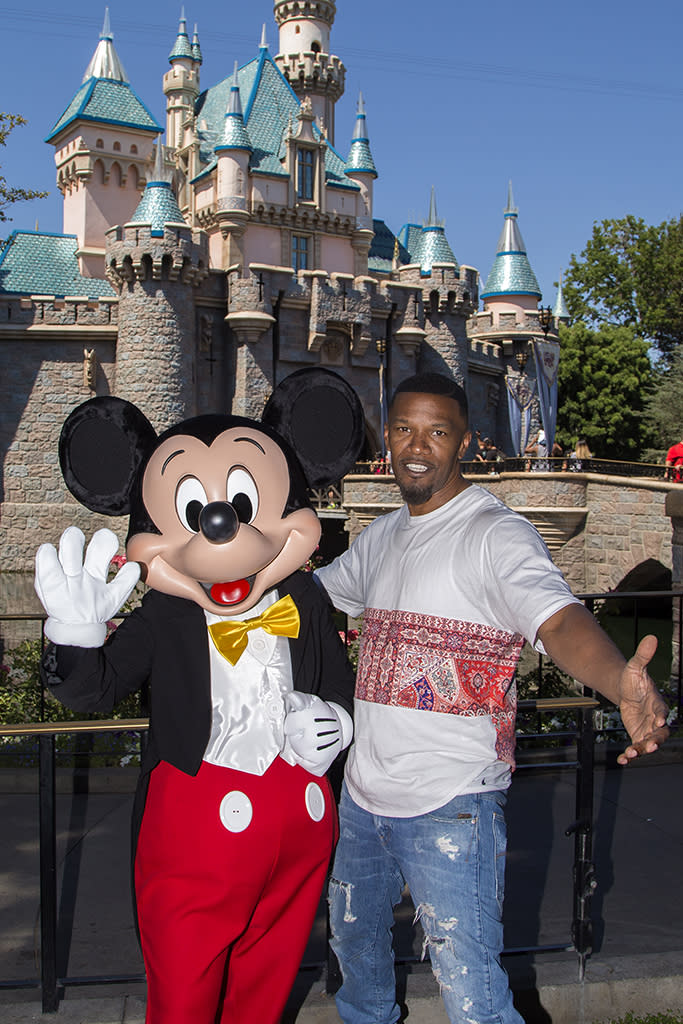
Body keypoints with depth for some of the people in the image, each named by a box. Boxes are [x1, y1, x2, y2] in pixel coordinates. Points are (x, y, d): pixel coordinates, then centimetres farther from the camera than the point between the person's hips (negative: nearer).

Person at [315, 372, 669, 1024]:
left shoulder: (495, 534, -14)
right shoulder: (380, 537, 9)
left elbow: (560, 620, -31)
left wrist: (623, 682, -51)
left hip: (450, 806, -7)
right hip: (362, 793, 8)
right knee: (354, 941, 27)